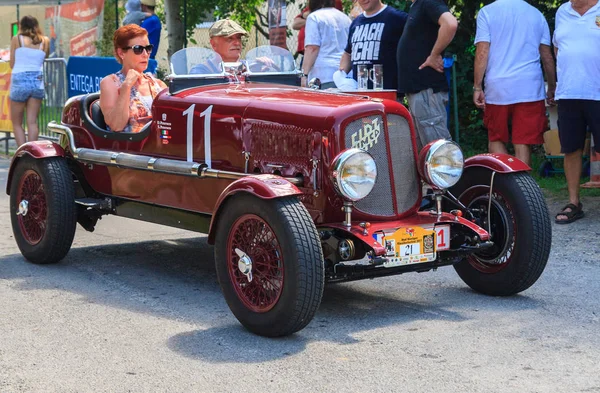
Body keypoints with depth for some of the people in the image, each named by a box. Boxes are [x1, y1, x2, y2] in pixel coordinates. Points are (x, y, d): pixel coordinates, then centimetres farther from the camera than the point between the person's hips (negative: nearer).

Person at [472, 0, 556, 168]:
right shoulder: (537, 15, 11)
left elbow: (482, 53, -5)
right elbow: (547, 56, 12)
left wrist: (477, 87, -2)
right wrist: (552, 87, 21)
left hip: (498, 89, -1)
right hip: (530, 89, 1)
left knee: (496, 140, 13)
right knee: (523, 144, 2)